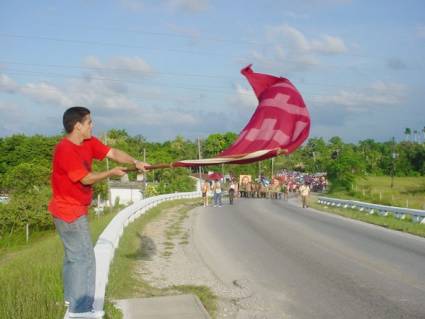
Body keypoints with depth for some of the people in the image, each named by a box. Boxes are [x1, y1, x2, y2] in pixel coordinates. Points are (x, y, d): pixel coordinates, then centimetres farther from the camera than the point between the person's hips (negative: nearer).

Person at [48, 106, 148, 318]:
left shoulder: (89, 143, 3)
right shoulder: (65, 150, -23)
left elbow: (113, 153, -1)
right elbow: (86, 179, -21)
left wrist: (135, 162, -16)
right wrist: (112, 173, -10)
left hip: (75, 211, 10)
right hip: (70, 212, -10)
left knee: (74, 255, 21)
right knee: (84, 257, -6)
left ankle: (71, 298, 37)